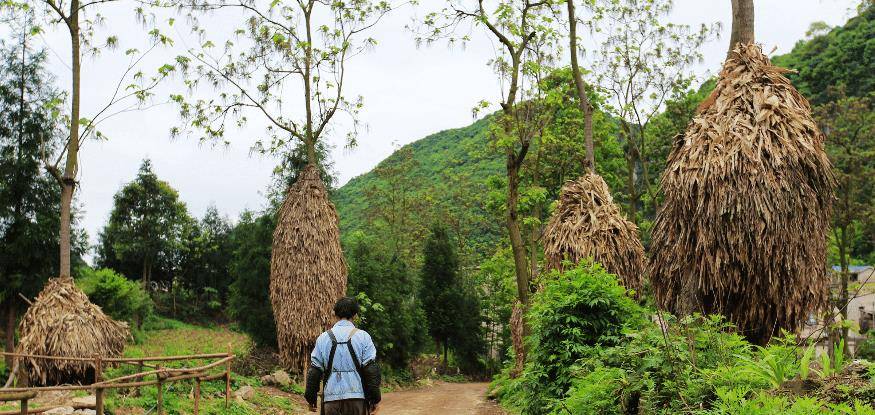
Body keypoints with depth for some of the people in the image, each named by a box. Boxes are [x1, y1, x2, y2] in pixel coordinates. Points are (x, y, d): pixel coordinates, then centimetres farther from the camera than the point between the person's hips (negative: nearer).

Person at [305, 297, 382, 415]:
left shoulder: (323, 338, 5)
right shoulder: (363, 336, -1)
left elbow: (314, 371, 6)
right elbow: (371, 369, -4)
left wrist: (311, 398, 14)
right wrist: (374, 398, 1)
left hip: (331, 397, 1)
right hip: (357, 397, -1)